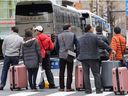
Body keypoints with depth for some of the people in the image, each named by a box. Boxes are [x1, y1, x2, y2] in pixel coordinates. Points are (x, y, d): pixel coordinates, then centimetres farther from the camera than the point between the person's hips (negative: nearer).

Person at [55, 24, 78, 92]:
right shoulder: (72, 35, -4)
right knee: (69, 72, 3)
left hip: (62, 56, 2)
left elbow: (56, 47, 7)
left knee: (61, 72, 9)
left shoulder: (59, 36, 4)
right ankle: (68, 87, 1)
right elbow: (77, 45, -5)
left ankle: (61, 87, 10)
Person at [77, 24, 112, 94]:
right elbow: (102, 44, -7)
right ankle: (98, 89, -1)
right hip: (93, 58, -4)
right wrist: (110, 50, 1)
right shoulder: (94, 37, -6)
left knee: (86, 74, 5)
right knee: (96, 74, 2)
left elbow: (78, 49, 11)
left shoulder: (80, 38, 9)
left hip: (83, 58, 4)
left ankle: (88, 89, 3)